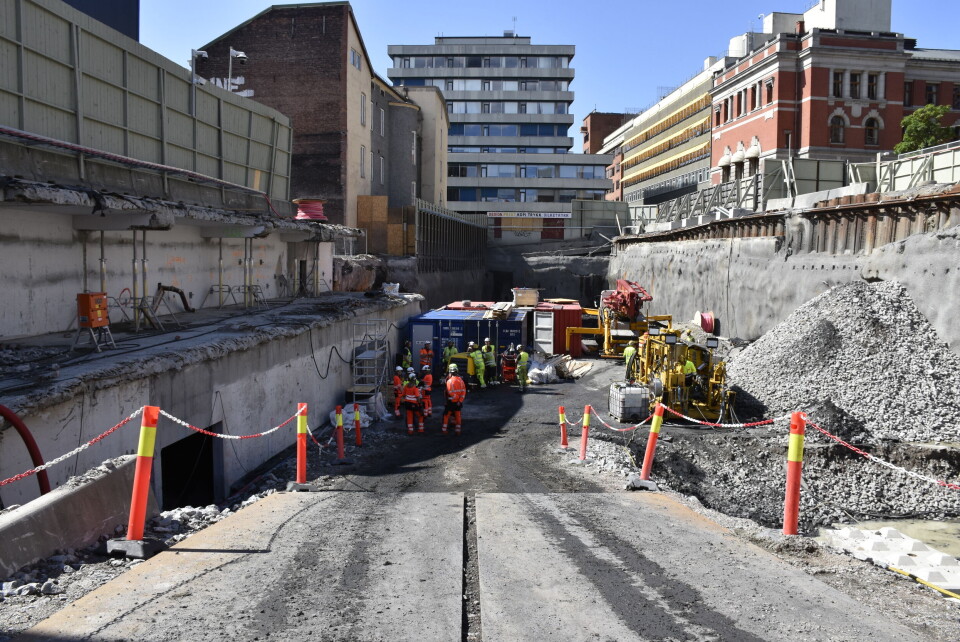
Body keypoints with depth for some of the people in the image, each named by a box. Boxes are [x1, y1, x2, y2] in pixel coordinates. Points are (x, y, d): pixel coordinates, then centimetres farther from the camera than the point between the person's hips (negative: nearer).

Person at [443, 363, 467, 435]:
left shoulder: (449, 381, -14)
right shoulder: (461, 380, 2)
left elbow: (450, 392, -20)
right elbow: (464, 391, -2)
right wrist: (460, 400, -3)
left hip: (451, 402, -5)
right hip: (458, 402, 5)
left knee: (446, 415, 7)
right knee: (457, 416, 13)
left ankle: (444, 429, 8)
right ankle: (457, 430, 17)